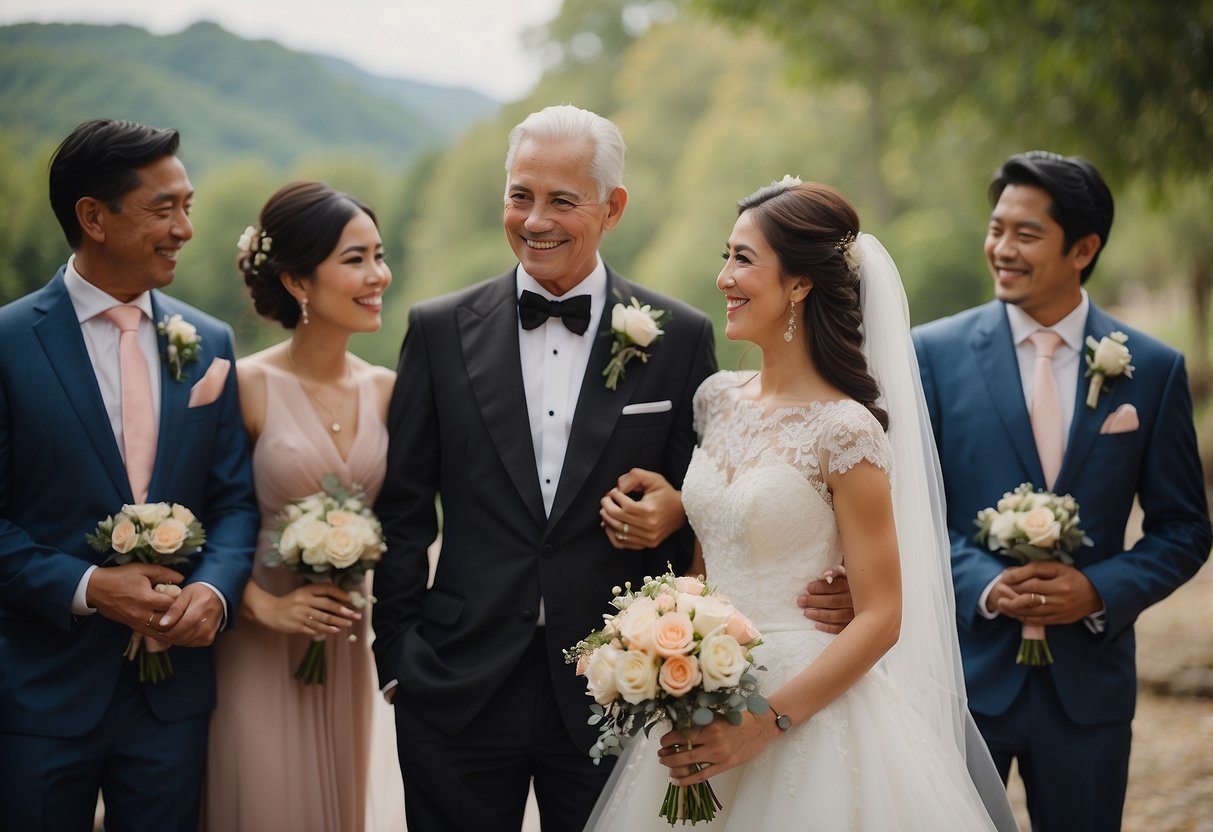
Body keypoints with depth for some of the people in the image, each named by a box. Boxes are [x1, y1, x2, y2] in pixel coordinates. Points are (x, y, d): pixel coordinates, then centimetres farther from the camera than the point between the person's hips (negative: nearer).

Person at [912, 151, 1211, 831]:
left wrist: (1101, 591, -12)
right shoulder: (935, 353, -2)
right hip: (962, 667, -1)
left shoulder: (1154, 368, 1)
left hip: (1088, 678, 1)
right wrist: (982, 584, -17)